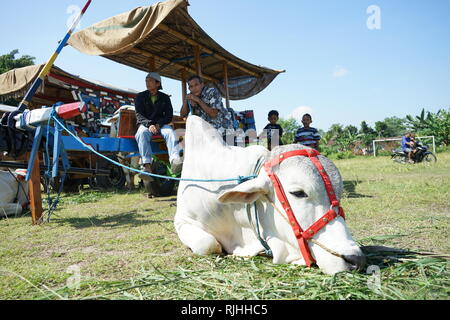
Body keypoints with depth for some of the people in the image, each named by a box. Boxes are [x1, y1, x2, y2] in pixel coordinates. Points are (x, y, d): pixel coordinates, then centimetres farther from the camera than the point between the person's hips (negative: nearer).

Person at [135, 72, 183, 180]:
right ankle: (147, 166, -55)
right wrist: (149, 124, -21)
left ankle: (175, 160, -58)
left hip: (160, 124, 1)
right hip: (145, 124, -1)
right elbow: (139, 115, 0)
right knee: (142, 133, -36)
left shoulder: (165, 98, 14)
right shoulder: (140, 96, 11)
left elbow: (169, 116, 7)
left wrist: (158, 124, -14)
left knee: (169, 131, -33)